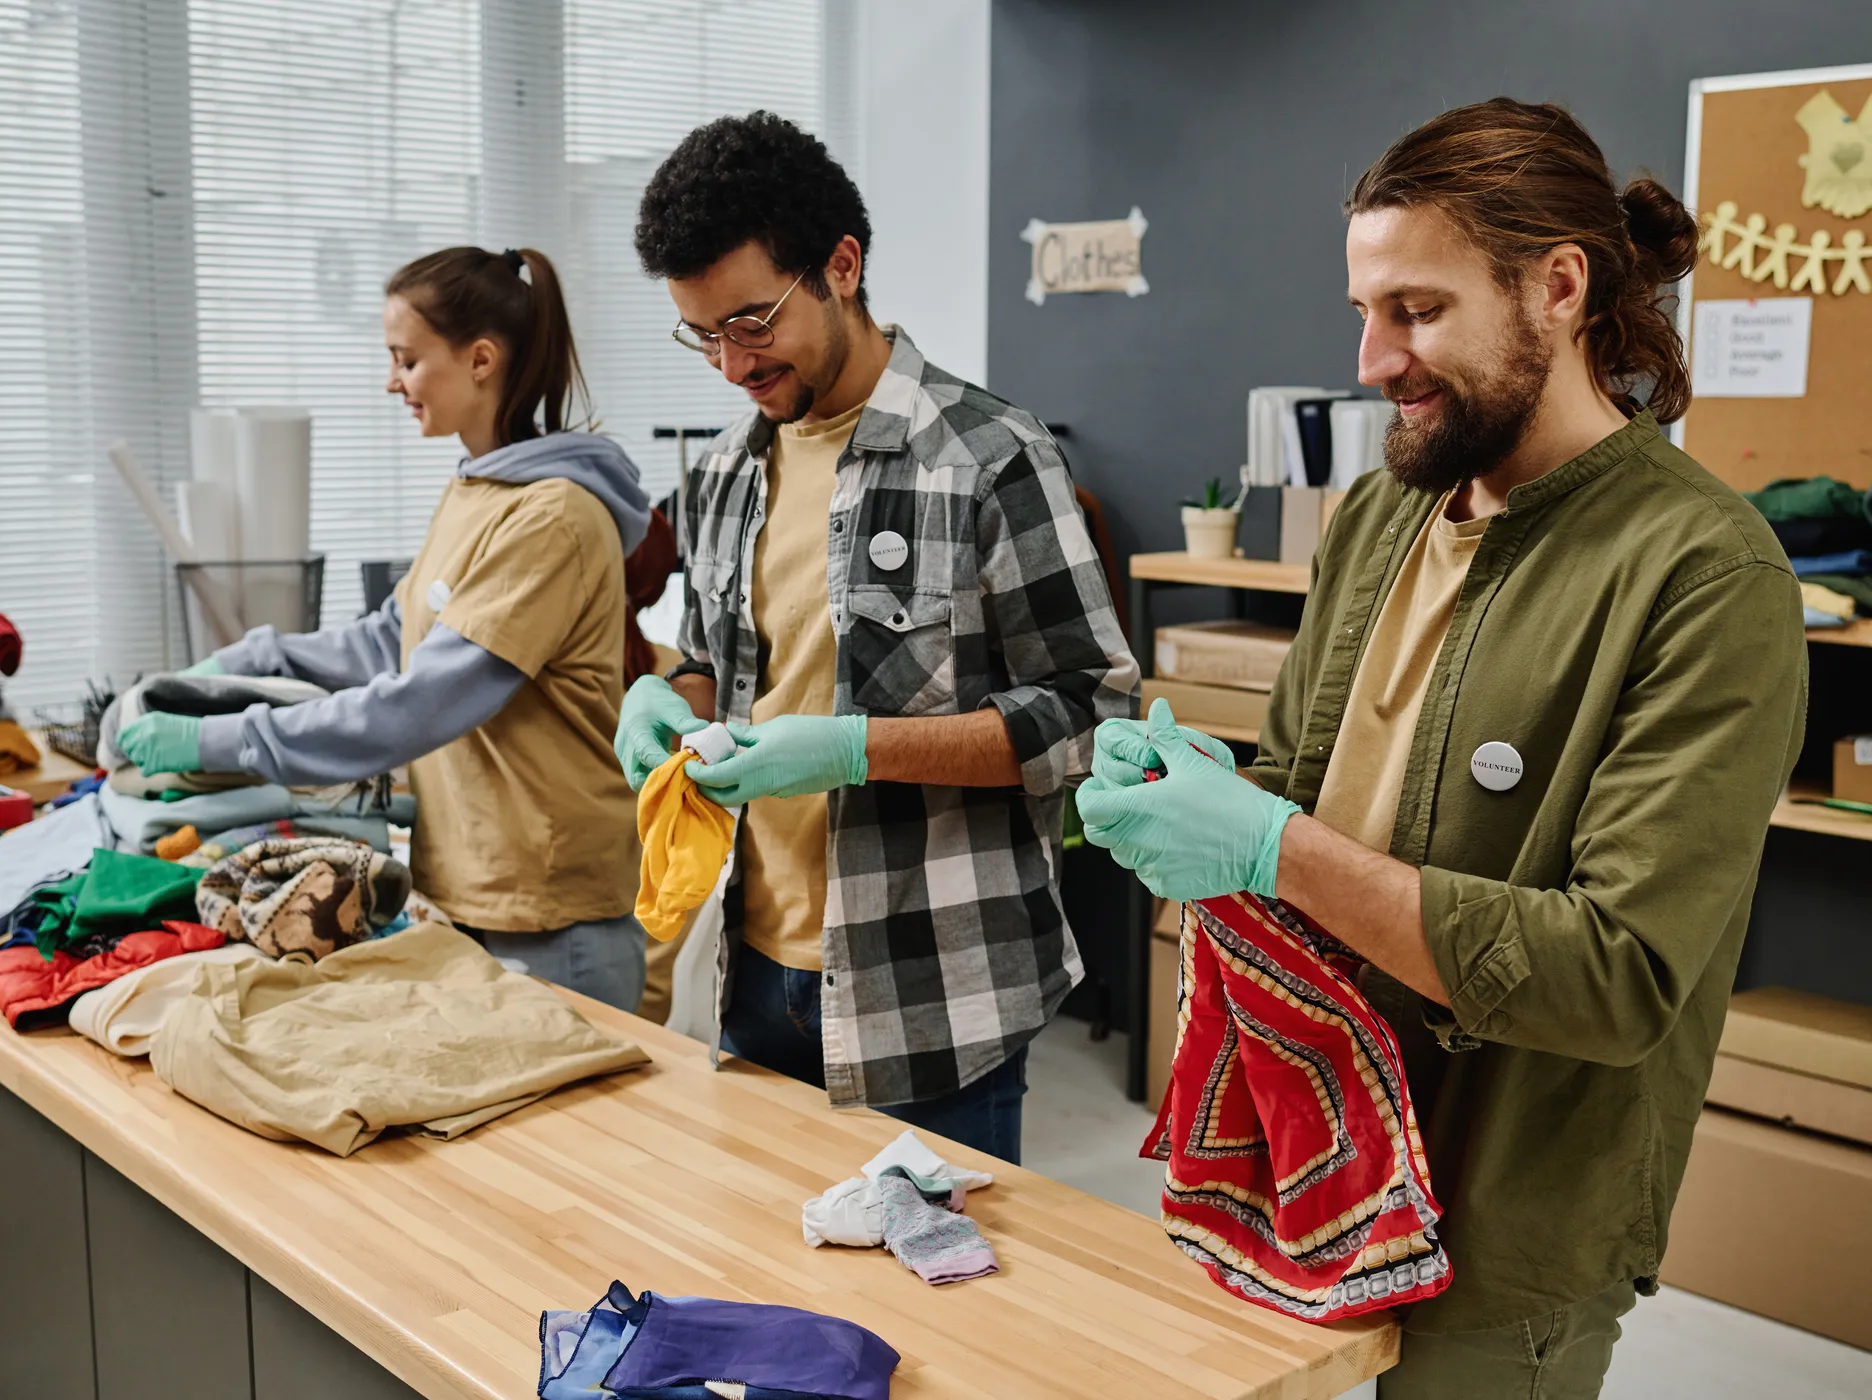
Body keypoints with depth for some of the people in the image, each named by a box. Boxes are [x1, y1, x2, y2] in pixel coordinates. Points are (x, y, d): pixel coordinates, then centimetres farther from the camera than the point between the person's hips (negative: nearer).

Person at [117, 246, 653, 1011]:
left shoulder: (554, 516, -19)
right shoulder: (474, 490, 11)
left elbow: (419, 704, -22)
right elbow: (394, 639, 17)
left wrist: (216, 740, -18)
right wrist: (235, 665, 9)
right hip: (466, 893, 8)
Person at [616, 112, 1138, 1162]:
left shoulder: (988, 457, -12)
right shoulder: (728, 473, 9)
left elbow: (1091, 712, -13)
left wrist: (858, 749, -21)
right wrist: (672, 702, -3)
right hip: (760, 979, 6)